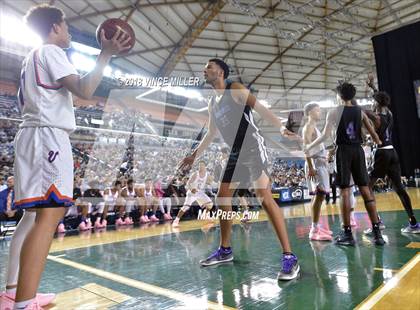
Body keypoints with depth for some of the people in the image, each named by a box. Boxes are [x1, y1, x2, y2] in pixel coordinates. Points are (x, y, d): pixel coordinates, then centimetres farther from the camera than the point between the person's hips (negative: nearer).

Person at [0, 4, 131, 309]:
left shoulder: (31, 57, 28)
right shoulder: (51, 51, -2)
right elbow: (85, 90, -17)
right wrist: (106, 54, -13)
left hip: (31, 134, 10)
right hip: (48, 135, -10)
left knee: (37, 214, 10)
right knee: (50, 214, -17)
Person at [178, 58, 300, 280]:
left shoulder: (235, 89, -3)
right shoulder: (212, 103, 18)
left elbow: (260, 108, -12)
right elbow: (211, 134, 26)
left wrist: (281, 127, -27)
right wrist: (194, 155, 28)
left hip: (252, 148, -8)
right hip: (236, 153, 8)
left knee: (265, 198, -18)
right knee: (222, 198, 8)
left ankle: (289, 257, -12)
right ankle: (225, 250, 22)